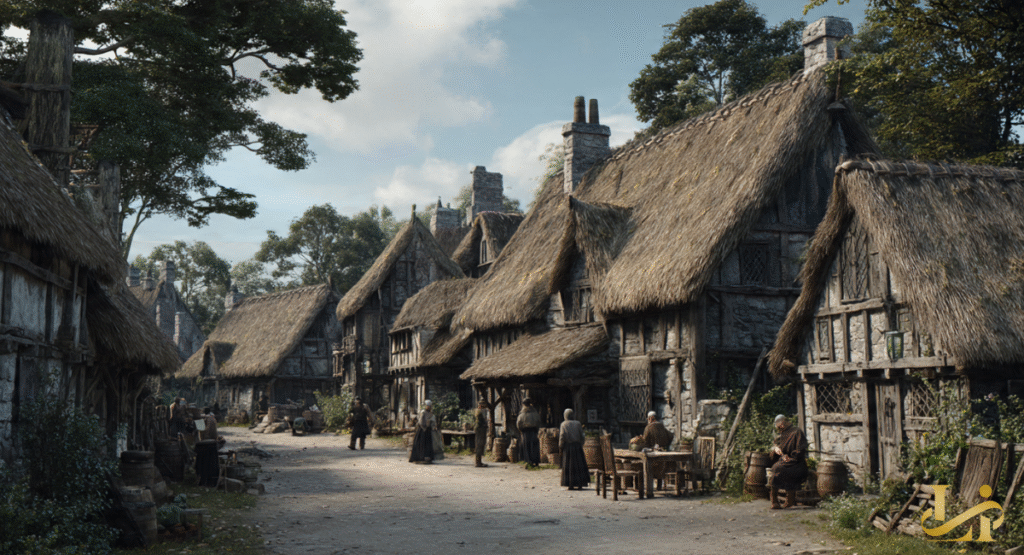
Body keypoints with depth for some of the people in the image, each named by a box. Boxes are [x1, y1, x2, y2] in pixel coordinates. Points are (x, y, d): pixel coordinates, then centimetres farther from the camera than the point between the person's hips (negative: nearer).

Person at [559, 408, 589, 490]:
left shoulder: (563, 425, -3)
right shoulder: (577, 424, 1)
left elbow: (562, 437, -9)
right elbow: (581, 436, 3)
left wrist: (560, 447, 0)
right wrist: (581, 445, 12)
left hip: (567, 447, -1)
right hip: (577, 446, 1)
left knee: (568, 466, 5)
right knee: (579, 465, 7)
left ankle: (570, 484, 2)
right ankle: (579, 484, 5)